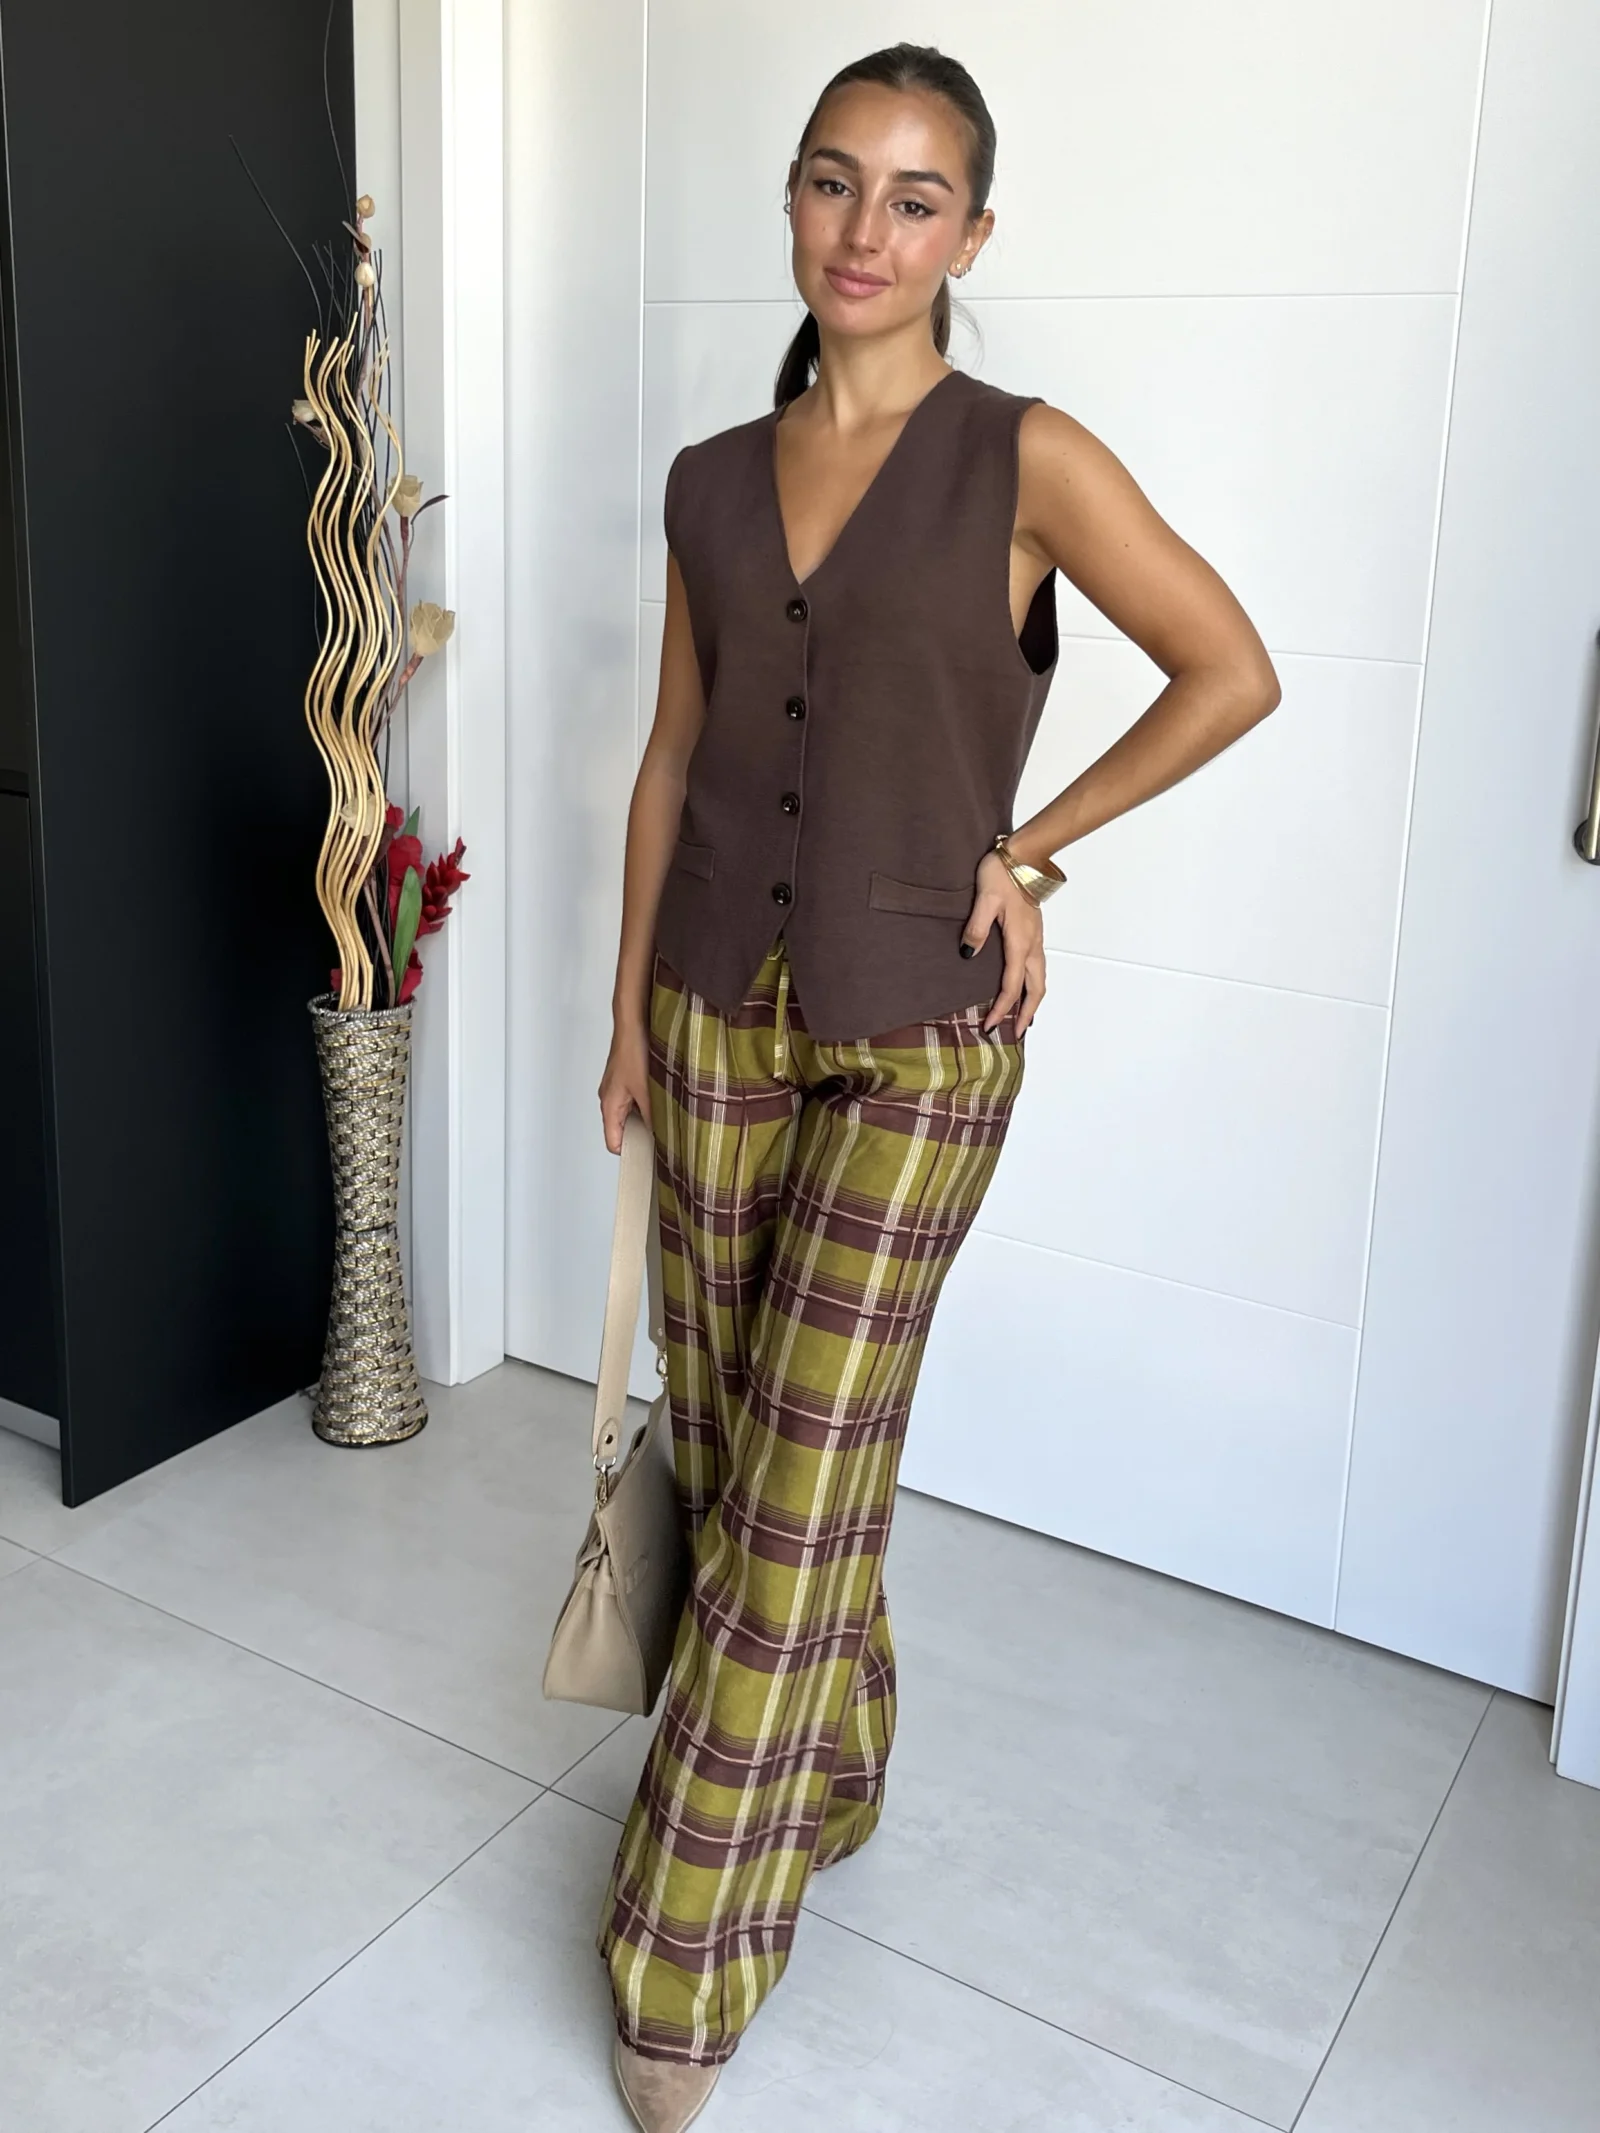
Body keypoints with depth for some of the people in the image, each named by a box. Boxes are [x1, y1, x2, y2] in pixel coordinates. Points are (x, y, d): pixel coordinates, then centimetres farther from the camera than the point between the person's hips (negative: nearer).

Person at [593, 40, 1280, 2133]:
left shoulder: (1028, 459, -7)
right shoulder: (713, 481, 7)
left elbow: (1231, 673, -2)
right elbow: (674, 753, 11)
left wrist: (1029, 849, -3)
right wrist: (629, 1003, 10)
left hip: (916, 1036, -5)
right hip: (720, 1012, 5)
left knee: (803, 1481, -2)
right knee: (725, 1434, 13)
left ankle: (691, 1957, 12)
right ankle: (824, 1778, 38)